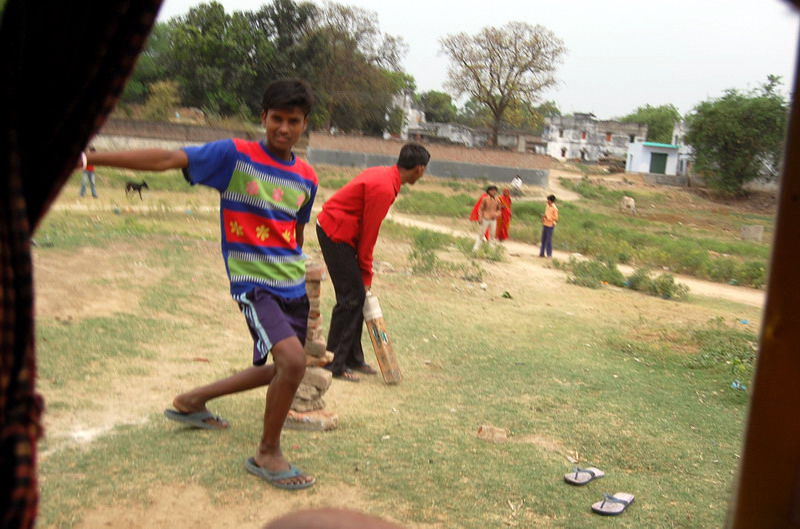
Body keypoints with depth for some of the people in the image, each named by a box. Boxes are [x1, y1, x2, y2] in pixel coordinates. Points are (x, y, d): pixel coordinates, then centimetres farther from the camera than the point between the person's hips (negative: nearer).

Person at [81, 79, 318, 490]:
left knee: (280, 369, 17)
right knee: (292, 360, -24)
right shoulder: (235, 155, -11)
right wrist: (90, 158, -24)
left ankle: (192, 401, 37)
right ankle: (267, 454, 1)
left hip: (293, 285, 7)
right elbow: (166, 159, -18)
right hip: (253, 282, -7)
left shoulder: (306, 178, 5)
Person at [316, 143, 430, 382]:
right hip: (336, 234, -10)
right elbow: (369, 233, -18)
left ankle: (353, 359, 20)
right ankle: (334, 365, -1)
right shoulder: (384, 189, -22)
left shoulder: (382, 174, 8)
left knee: (357, 295, 12)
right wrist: (366, 273, -8)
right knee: (351, 298, -7)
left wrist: (364, 272, 12)